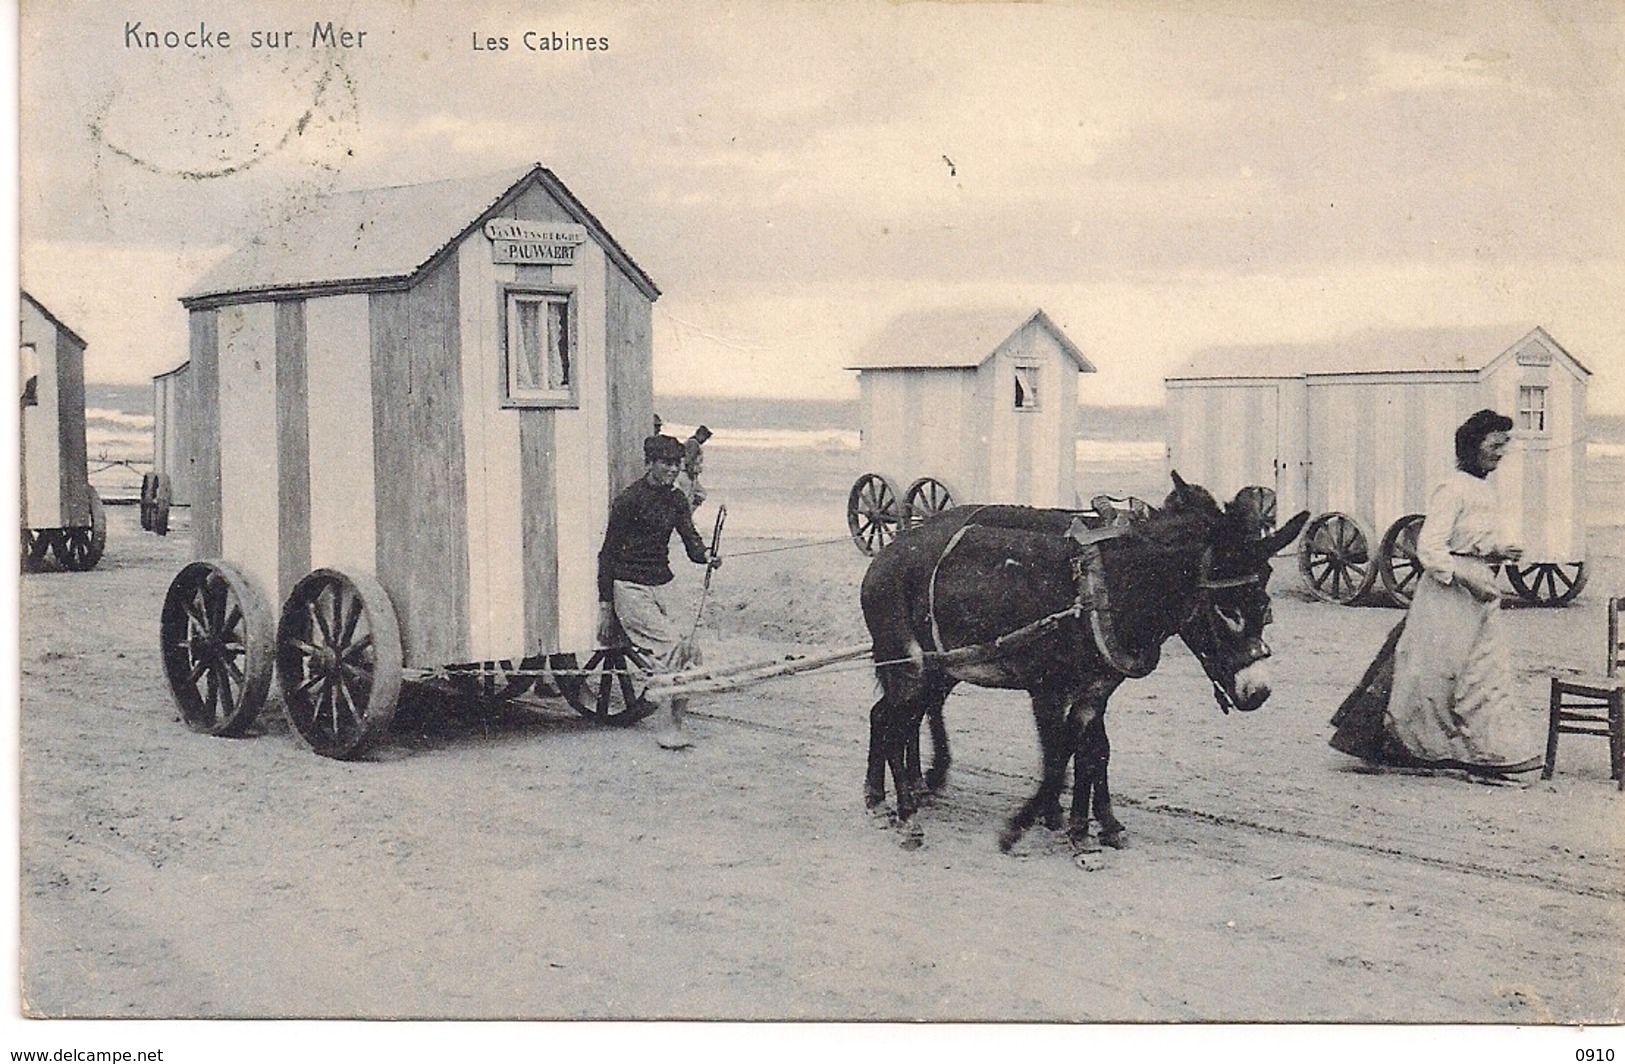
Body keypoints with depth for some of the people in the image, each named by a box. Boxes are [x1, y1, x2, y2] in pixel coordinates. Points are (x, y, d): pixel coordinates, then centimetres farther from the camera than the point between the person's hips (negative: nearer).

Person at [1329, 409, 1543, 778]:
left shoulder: (1485, 490, 12)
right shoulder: (1453, 489, -15)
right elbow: (1429, 547, -21)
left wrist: (1500, 550, 5)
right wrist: (1468, 580, -23)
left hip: (1479, 589, 9)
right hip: (1448, 594, -9)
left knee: (1487, 672, 7)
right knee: (1431, 671, -1)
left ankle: (1493, 750, 12)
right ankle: (1389, 743, 13)